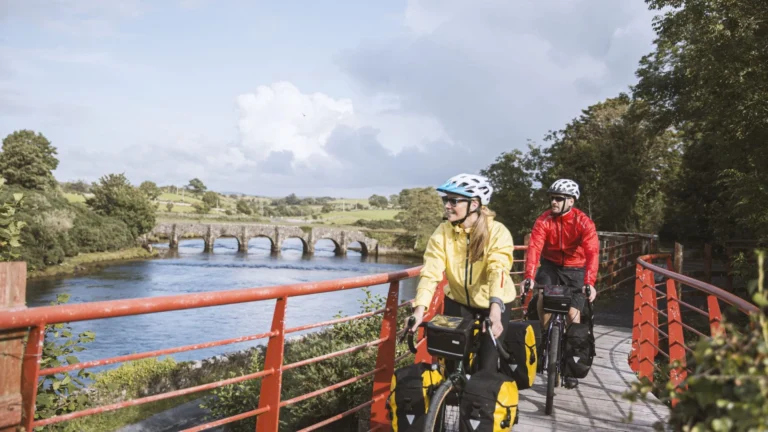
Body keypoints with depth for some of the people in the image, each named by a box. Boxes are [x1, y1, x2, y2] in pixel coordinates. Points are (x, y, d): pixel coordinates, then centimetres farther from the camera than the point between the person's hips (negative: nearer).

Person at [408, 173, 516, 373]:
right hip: (458, 301, 3)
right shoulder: (443, 232, -13)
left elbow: (498, 271, -35)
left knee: (486, 366, 1)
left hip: (492, 304, -2)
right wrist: (419, 309, -36)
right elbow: (431, 271, -23)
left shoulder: (497, 232, -21)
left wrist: (495, 308, -50)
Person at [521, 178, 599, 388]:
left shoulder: (584, 222, -21)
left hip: (575, 270, -1)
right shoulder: (544, 220, -16)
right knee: (542, 299, -25)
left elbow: (592, 253, -30)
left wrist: (589, 283, -45)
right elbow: (534, 247, -27)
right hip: (551, 265, 2)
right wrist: (528, 276, -41)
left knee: (573, 313, -6)